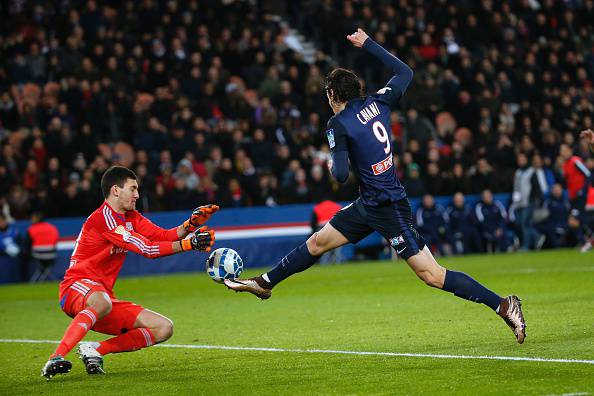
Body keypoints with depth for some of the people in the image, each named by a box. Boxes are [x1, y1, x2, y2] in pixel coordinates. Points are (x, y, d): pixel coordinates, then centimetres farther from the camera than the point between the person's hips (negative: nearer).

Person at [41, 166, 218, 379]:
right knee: (102, 302, -44)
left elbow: (163, 235, 7)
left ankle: (95, 350, -9)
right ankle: (56, 359, -43)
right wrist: (189, 244, -20)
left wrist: (190, 224, -10)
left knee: (163, 328, -2)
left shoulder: (130, 217, 15)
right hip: (76, 288, -9)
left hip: (104, 297, 9)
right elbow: (147, 249, -20)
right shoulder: (103, 218, -15)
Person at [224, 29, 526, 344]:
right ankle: (264, 283, 34)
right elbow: (404, 72, 21)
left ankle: (503, 305, -9)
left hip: (388, 208, -9)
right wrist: (368, 44, 27)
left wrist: (332, 166, 3)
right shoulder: (378, 102, 4)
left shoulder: (338, 124, -15)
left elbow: (341, 174, -21)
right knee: (317, 242, 19)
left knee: (432, 276, -9)